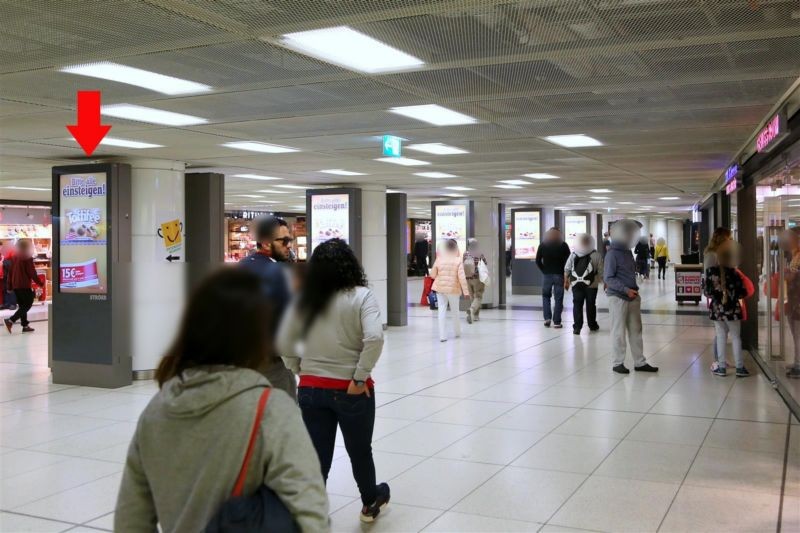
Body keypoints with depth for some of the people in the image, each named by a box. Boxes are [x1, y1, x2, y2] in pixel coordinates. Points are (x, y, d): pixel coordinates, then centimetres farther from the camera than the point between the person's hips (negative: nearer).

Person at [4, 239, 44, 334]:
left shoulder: (15, 257, 12)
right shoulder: (27, 257, -10)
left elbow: (10, 272, 15)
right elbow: (32, 273, -13)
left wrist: (10, 286, 20)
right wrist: (40, 283, -5)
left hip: (15, 285, 8)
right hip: (24, 285, -8)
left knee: (22, 305, 13)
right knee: (27, 305, -3)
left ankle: (25, 325, 12)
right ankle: (11, 320, -16)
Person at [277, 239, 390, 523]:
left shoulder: (303, 299, 0)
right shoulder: (361, 296, -10)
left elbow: (283, 344, 1)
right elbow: (374, 338, -23)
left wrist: (301, 371, 10)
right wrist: (360, 378, -16)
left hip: (311, 389, 2)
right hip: (351, 390, -1)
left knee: (316, 459, 8)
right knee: (360, 451, 21)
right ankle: (370, 503, 44)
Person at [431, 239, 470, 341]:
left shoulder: (439, 259, -3)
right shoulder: (458, 260, -9)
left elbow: (433, 274, 3)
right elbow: (462, 277, -13)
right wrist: (466, 291, -10)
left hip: (440, 288, 1)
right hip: (454, 289, -1)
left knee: (442, 311, 3)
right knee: (455, 311, 16)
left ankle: (442, 336, -2)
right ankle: (458, 332, 31)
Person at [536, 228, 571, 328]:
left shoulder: (543, 245, 3)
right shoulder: (563, 245, 0)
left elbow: (538, 261, -1)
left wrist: (544, 270, 5)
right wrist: (565, 272, 5)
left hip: (546, 275, 1)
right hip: (559, 275, -1)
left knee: (546, 296, 17)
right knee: (558, 298, 3)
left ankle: (547, 318, 3)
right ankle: (556, 322, 0)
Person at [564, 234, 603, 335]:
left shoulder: (573, 254, 4)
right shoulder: (596, 255, -3)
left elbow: (567, 269, 6)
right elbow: (601, 271, -1)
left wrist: (566, 281, 15)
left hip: (576, 285, 1)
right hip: (591, 285, -1)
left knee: (577, 305, 3)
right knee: (591, 305, 10)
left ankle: (577, 327, -3)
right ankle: (592, 325, 25)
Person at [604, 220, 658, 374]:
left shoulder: (628, 252, 12)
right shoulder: (612, 254, -12)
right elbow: (608, 278, -15)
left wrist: (635, 290, 9)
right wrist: (626, 290, -20)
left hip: (632, 297, 8)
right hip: (618, 297, -8)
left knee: (636, 330, 10)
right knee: (619, 331, 1)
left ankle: (640, 362, 17)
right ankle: (618, 363, 11)